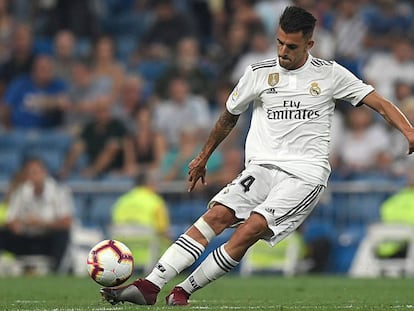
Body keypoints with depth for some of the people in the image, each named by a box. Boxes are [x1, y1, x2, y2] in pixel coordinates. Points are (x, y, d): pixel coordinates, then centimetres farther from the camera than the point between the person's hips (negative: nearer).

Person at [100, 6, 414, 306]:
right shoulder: (259, 72, 9)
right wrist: (204, 156, 32)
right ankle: (149, 286, -27)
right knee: (217, 214, -21)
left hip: (305, 174, -3)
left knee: (252, 228, -25)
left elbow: (380, 103, 4)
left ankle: (184, 290, -20)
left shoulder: (330, 74, 3)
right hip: (262, 166, 3)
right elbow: (230, 115, 24)